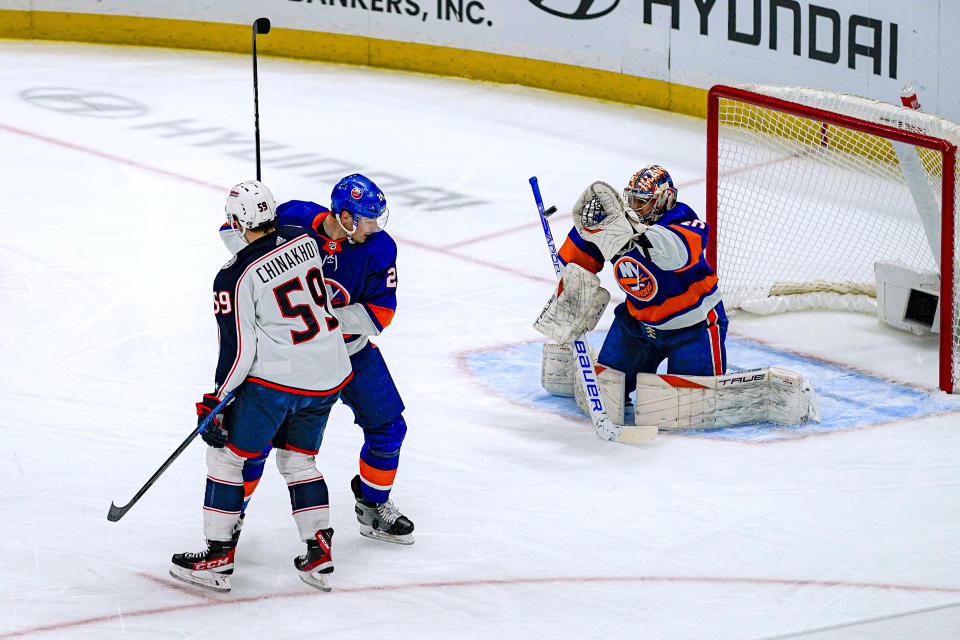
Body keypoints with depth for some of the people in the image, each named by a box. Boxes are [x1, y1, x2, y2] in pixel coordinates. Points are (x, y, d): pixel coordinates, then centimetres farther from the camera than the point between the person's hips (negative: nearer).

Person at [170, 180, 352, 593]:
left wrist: (217, 401, -3)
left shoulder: (236, 278, -15)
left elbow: (239, 350, -13)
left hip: (275, 380, -7)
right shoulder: (305, 240, 2)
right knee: (298, 460, 22)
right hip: (329, 377, 7)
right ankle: (319, 554, 14)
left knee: (227, 454, 8)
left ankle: (218, 558, 8)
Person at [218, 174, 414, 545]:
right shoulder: (293, 220, -20)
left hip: (350, 345, 2)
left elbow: (380, 313, -18)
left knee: (387, 427, 3)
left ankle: (373, 508, 26)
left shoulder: (379, 247, -17)